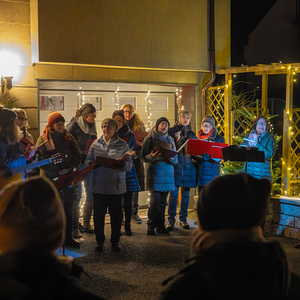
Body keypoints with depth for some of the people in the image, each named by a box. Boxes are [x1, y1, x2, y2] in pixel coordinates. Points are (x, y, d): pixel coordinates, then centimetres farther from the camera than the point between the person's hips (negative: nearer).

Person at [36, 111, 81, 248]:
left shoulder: (69, 138, 10)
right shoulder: (43, 139, -4)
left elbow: (77, 157, 6)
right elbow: (41, 161, -12)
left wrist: (69, 169, -11)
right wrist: (58, 171, -18)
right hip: (51, 180, -4)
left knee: (69, 210, 11)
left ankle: (68, 237, 24)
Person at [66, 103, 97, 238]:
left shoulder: (92, 126, 10)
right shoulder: (73, 125, -9)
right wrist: (82, 153, -20)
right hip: (77, 164, -6)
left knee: (91, 194, 8)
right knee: (77, 196, -3)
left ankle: (87, 222, 23)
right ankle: (75, 226, 9)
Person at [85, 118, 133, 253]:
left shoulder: (122, 145, 3)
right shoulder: (96, 144, 6)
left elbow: (130, 164, 2)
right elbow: (87, 161, 7)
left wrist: (123, 164, -20)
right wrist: (93, 164, -15)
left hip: (116, 186, -1)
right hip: (98, 185, 1)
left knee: (116, 214, 6)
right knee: (98, 214, 8)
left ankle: (115, 242, 21)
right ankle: (99, 241, 24)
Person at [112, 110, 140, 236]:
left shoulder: (130, 134, 8)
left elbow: (136, 152, 11)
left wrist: (133, 154, -11)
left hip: (127, 169, 1)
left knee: (128, 201, 1)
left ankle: (127, 226, 12)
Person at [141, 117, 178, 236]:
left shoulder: (170, 139, 17)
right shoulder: (150, 137, 5)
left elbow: (176, 159, 15)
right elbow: (143, 157, 0)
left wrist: (172, 159, -8)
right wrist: (152, 156, -20)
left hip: (167, 172, 4)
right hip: (155, 170, -4)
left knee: (163, 201, 6)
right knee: (155, 200, -12)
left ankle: (160, 226, 14)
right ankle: (151, 227, -3)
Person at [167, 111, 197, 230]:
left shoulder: (192, 134, 16)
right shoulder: (172, 131, 6)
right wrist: (176, 140, -13)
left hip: (188, 165, 3)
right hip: (175, 165, -3)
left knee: (185, 194, 7)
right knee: (173, 194, -5)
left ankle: (183, 219, 15)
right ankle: (171, 220, 2)